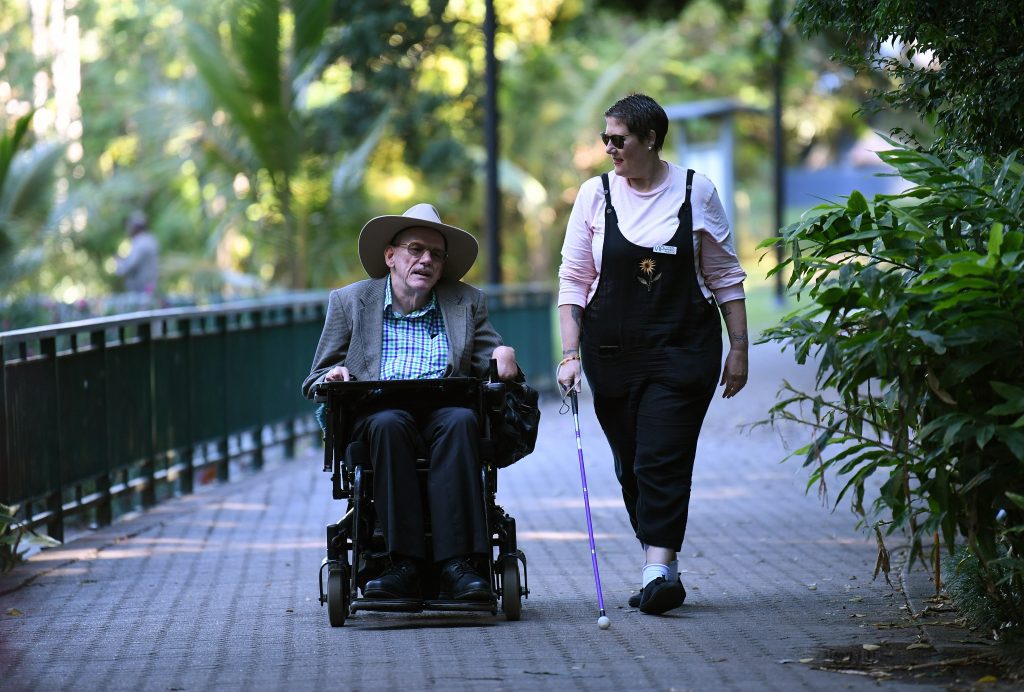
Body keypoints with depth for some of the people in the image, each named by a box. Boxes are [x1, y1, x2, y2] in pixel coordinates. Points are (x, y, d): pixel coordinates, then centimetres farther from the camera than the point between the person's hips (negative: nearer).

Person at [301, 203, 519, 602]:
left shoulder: (467, 303, 19)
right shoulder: (350, 301, 16)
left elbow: (490, 369, 13)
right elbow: (315, 381, 16)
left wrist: (503, 356, -11)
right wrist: (333, 377, -9)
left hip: (444, 412, 1)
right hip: (375, 415, -1)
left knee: (460, 421, -34)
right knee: (388, 423, -36)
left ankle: (455, 565, -42)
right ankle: (405, 565, -39)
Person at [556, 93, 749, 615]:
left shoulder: (695, 191, 0)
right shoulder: (595, 195, 2)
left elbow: (725, 276, 6)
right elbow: (573, 278, 2)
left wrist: (738, 349, 4)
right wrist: (571, 354, -6)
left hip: (683, 347, -3)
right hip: (613, 351, 3)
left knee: (663, 459, -13)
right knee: (630, 464, 6)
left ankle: (659, 569, -19)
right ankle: (661, 569, 16)